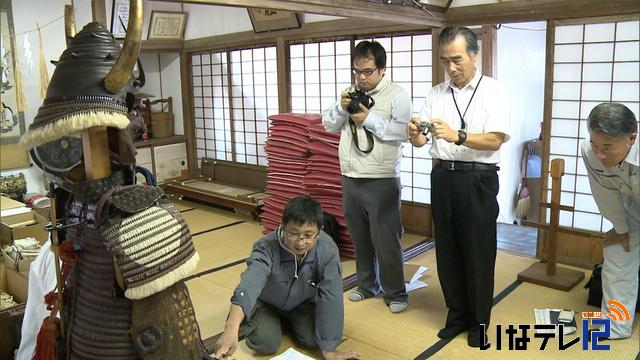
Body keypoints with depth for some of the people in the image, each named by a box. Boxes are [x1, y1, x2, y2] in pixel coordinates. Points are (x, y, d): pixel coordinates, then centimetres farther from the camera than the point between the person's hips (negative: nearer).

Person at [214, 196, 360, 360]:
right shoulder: (267, 247, -38)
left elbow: (331, 297, -29)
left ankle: (289, 320, 19)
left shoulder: (328, 251, -33)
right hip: (266, 302, -2)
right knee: (267, 344, -18)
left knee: (313, 340, -14)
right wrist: (231, 329, -71)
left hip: (301, 303, 2)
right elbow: (251, 282, -55)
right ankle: (250, 320, 16)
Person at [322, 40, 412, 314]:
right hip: (350, 178, 6)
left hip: (382, 180, -6)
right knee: (360, 237, 15)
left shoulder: (397, 95, -6)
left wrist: (370, 119, -17)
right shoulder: (350, 95, 13)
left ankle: (395, 292, 16)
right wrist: (341, 107, -6)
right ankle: (366, 285, 31)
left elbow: (402, 131, -18)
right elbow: (329, 125, 11)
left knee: (385, 239, 0)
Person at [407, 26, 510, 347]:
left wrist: (458, 136, -29)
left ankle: (479, 321, 23)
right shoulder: (436, 94, 10)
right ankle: (457, 315, 30)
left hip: (477, 179, -4)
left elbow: (495, 140, -13)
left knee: (478, 253, 4)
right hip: (442, 176, 5)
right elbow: (421, 140, 4)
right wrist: (414, 134, -19)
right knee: (447, 250, 12)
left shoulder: (492, 91, -2)